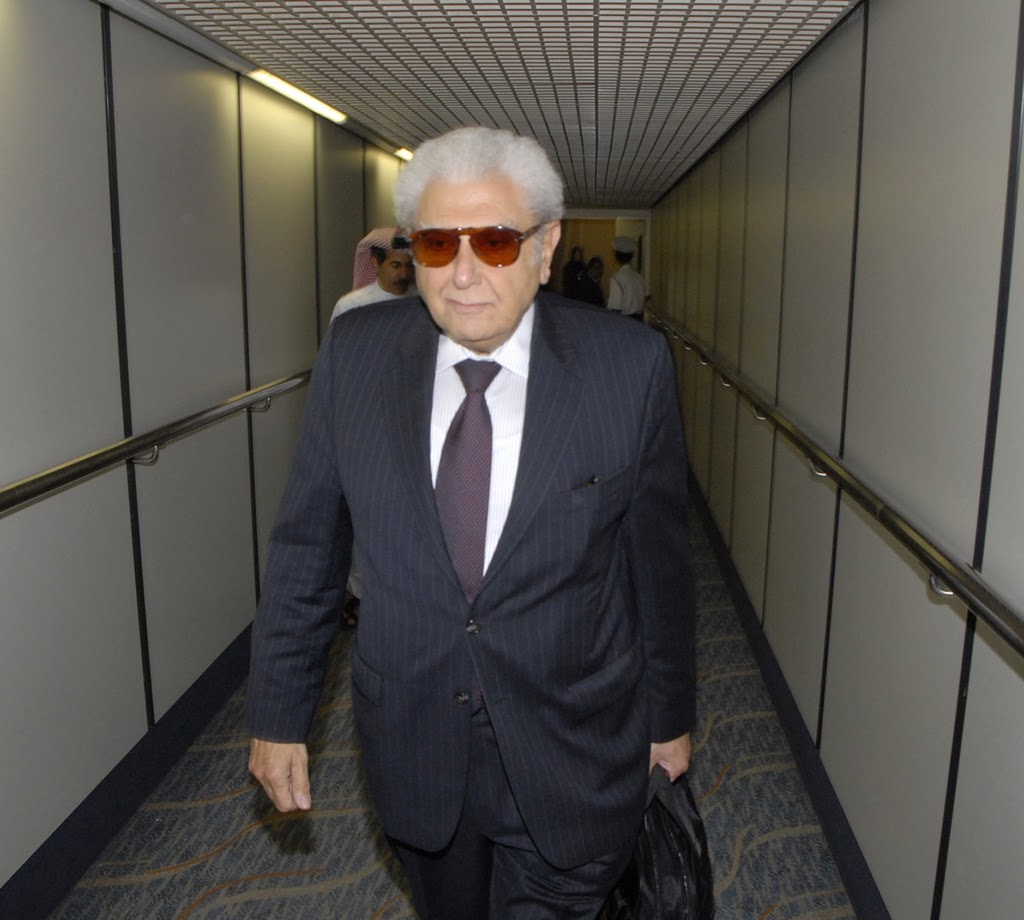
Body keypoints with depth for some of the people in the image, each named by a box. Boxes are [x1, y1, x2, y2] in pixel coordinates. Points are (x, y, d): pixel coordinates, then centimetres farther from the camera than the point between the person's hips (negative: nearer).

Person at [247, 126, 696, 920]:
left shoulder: (631, 368, -14)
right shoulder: (355, 354, -8)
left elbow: (660, 558, -4)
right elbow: (307, 546, -1)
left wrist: (671, 715, 6)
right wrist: (278, 712, 2)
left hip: (569, 757, -2)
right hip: (411, 740, 3)